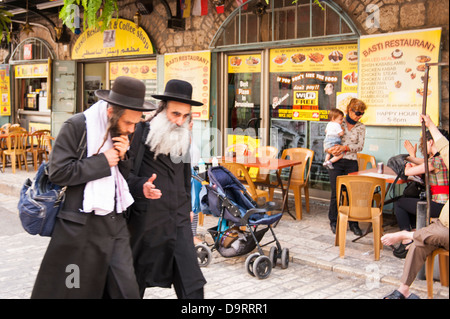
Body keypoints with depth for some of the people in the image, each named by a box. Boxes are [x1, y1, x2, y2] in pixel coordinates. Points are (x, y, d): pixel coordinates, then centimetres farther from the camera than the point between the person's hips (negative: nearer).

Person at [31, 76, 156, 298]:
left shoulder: (124, 133, 9)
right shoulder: (77, 126, -10)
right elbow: (57, 172, -16)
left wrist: (122, 158, -5)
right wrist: (102, 162, -16)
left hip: (116, 222, 6)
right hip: (82, 225, -5)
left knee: (127, 290, 5)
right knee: (72, 289, 8)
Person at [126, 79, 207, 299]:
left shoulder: (185, 137, 10)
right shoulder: (141, 133, -10)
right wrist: (141, 186, -28)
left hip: (179, 219, 5)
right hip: (147, 220, -4)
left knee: (190, 282, 0)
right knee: (136, 280, 12)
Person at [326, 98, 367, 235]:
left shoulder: (361, 127, 7)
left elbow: (360, 146, -3)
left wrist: (345, 148, -18)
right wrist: (331, 149, -16)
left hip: (351, 163, 1)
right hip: (336, 162, -1)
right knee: (336, 193, 1)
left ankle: (353, 223, 13)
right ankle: (334, 222, 17)